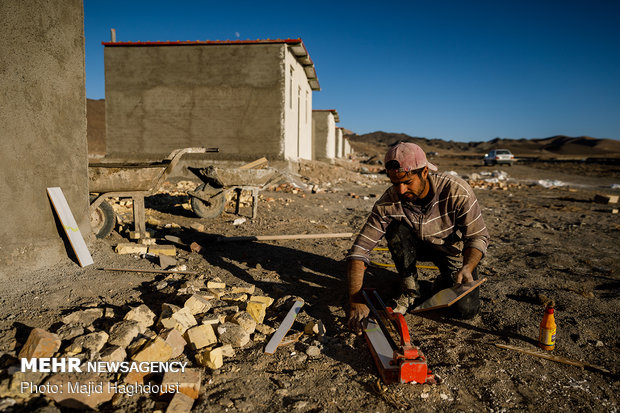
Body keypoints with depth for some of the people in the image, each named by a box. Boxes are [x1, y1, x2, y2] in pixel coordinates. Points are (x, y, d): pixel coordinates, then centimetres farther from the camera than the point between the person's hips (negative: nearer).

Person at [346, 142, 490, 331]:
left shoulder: (457, 191, -31)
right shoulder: (388, 203, -28)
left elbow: (478, 236, -21)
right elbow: (359, 250, -30)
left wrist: (467, 268, -42)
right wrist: (356, 301, -41)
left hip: (453, 249, -1)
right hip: (418, 245, 1)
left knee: (466, 310, -19)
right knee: (396, 229, -31)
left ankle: (444, 281, 15)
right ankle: (410, 290, -10)